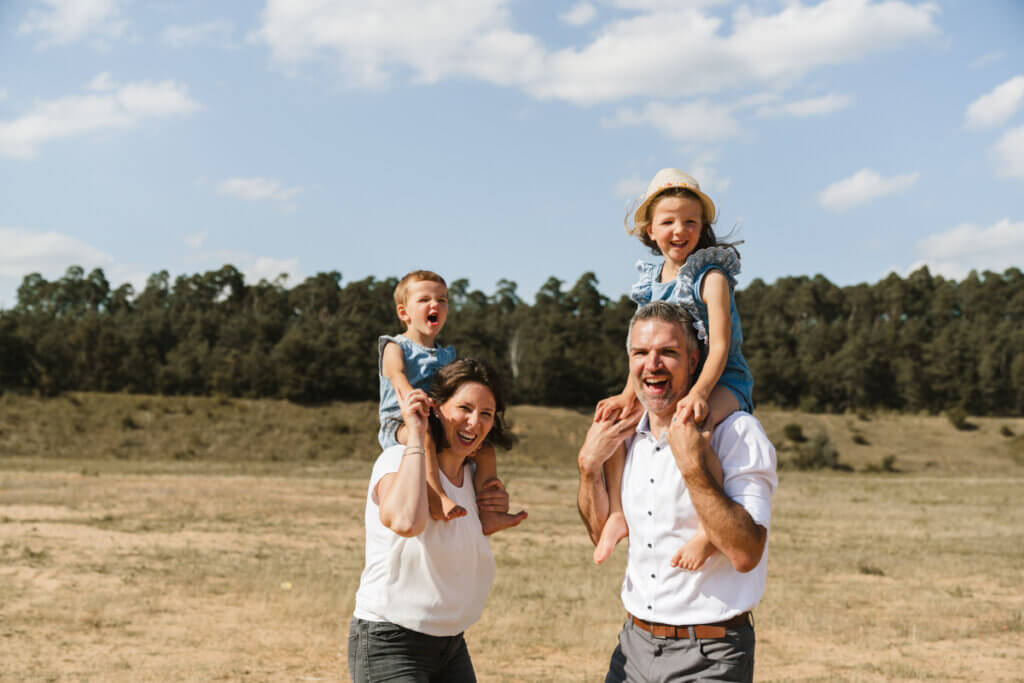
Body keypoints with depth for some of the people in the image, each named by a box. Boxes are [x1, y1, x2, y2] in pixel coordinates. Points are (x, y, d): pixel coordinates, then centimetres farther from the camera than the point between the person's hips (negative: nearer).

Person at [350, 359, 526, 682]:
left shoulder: (472, 473, 6)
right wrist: (415, 434, -28)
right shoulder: (398, 459, -16)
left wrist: (497, 512, 2)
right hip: (389, 645, -8)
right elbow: (406, 521, -39)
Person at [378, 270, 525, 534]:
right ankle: (437, 499, -50)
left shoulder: (445, 355, 21)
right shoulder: (395, 348, 1)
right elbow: (399, 379, -19)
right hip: (399, 423, -7)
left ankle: (487, 514, -8)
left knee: (486, 450, -5)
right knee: (423, 435, -39)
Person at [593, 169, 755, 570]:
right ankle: (619, 514, 3)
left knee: (688, 427, -38)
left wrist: (698, 392, -36)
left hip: (720, 382, -8)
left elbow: (720, 345, -22)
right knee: (611, 418, 0)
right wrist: (629, 395, -4)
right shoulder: (651, 280, 8)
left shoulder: (711, 276, -12)